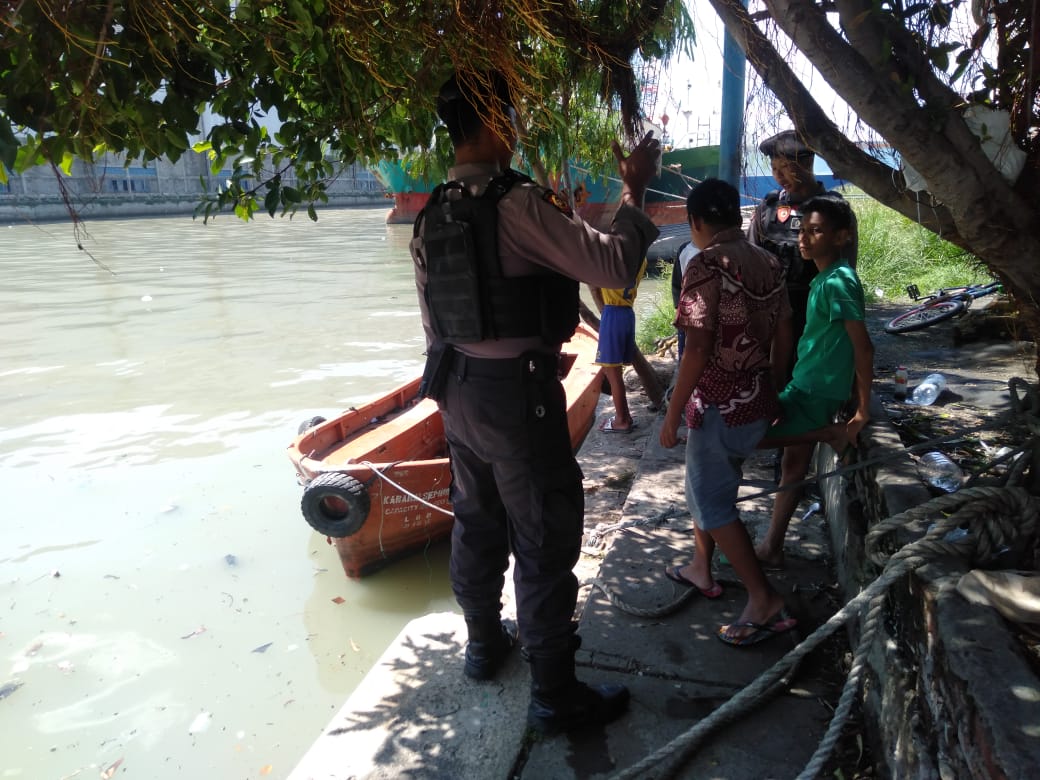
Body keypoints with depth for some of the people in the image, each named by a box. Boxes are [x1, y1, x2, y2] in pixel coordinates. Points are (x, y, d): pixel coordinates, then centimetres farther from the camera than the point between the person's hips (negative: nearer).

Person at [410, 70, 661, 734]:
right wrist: (635, 190, -4)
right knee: (545, 538, 3)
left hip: (459, 388, 8)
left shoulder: (433, 216, 8)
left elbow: (435, 324, 14)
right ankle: (555, 696, 17)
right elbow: (614, 266, -19)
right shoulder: (516, 202, -18)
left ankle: (484, 643, 41)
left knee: (477, 522, 21)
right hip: (516, 391, -8)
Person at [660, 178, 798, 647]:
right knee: (706, 485, 23)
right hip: (758, 402, 8)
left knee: (713, 503, 5)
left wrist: (672, 413, -16)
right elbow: (783, 337, 11)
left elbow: (698, 348, -23)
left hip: (719, 405, -8)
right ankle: (700, 569, 37)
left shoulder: (706, 265, -18)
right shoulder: (768, 263, 5)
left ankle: (765, 603, 8)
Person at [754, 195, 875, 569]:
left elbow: (863, 347, -22)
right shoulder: (824, 278, 9)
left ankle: (831, 434, -2)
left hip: (814, 393, -10)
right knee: (794, 465, 14)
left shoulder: (837, 282, -20)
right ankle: (771, 548, 24)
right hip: (806, 388, 10)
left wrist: (863, 409, -18)